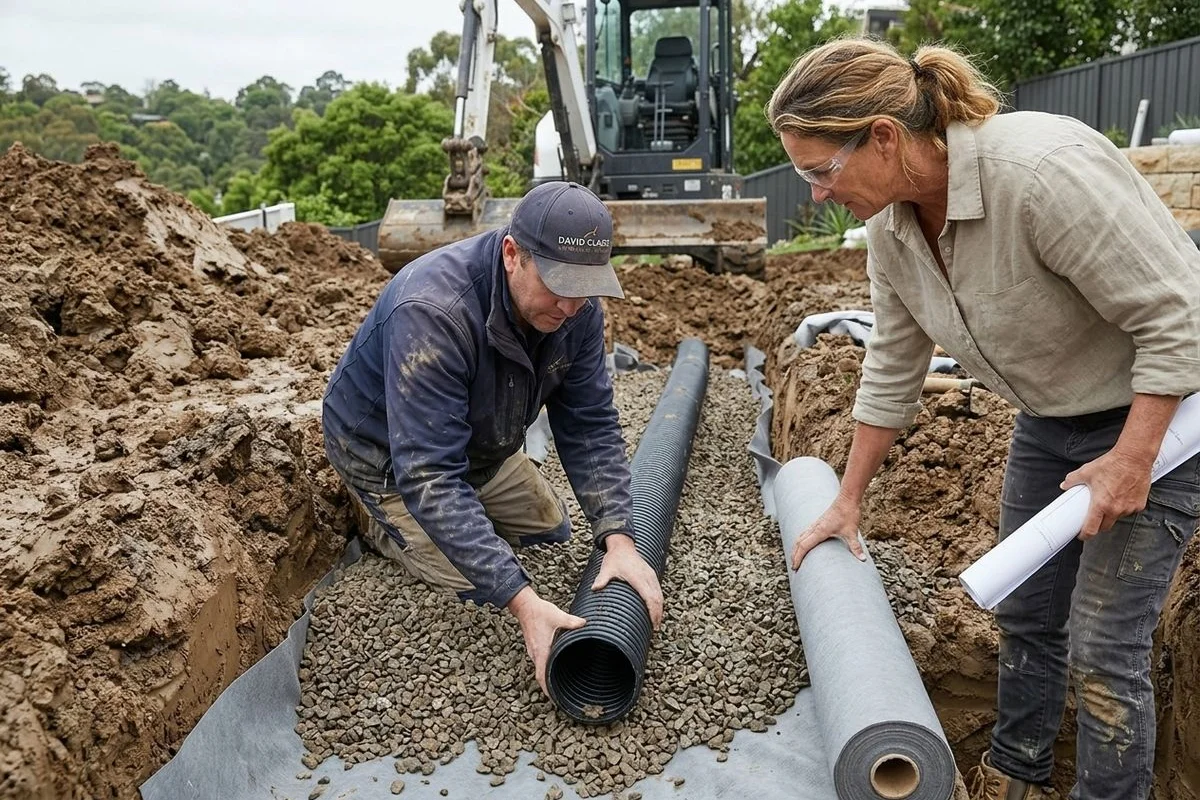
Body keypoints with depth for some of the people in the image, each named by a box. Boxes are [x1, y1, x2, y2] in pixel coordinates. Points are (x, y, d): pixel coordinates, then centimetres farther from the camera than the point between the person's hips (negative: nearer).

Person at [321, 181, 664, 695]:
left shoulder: (576, 306, -22)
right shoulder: (432, 310, -42)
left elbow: (589, 428, -17)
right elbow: (429, 476, -45)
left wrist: (618, 539, -31)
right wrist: (522, 602, -50)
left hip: (481, 446, 6)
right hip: (387, 454, -6)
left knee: (551, 530, 17)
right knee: (473, 582, -12)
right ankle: (384, 523, 12)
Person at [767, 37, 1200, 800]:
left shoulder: (1043, 171, -34)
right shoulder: (891, 224, -9)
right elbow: (893, 368, 2)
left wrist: (1132, 459, -23)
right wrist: (849, 501, 7)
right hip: (1052, 419, 7)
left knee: (1103, 644, -3)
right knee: (1026, 614, 15)